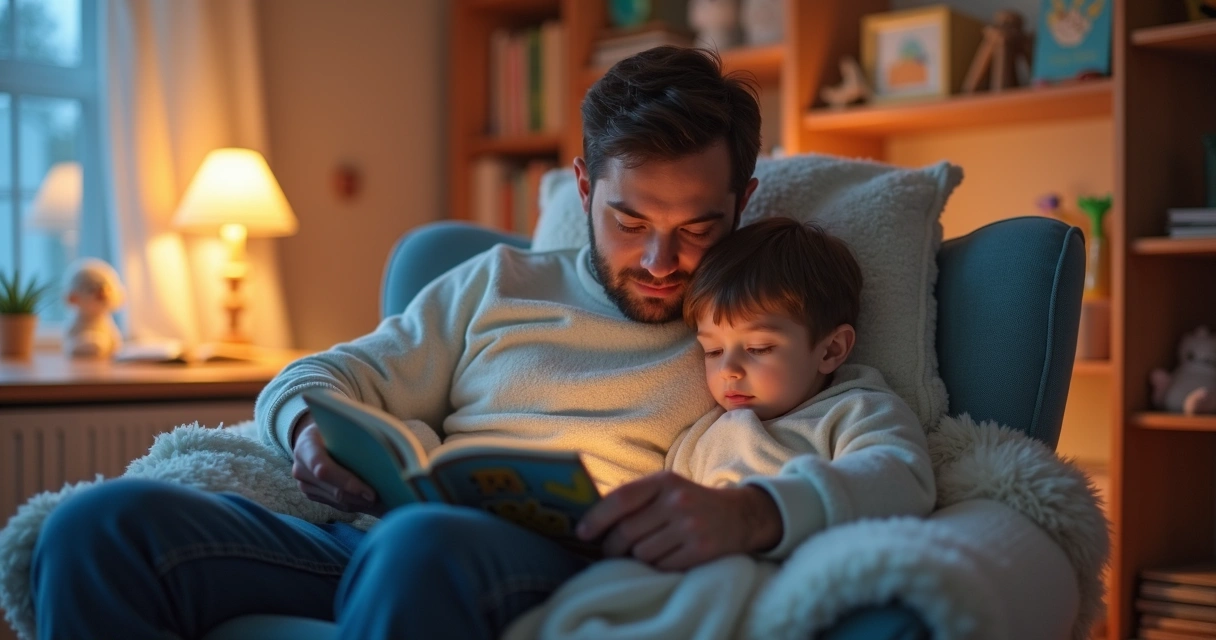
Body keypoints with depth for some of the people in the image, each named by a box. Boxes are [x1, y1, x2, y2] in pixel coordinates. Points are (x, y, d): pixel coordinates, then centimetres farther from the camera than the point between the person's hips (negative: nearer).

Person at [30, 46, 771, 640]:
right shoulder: (499, 282, 23)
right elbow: (325, 376, 21)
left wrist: (750, 510, -29)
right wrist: (310, 427, -4)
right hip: (372, 540, 4)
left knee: (427, 543, -41)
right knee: (103, 523, -19)